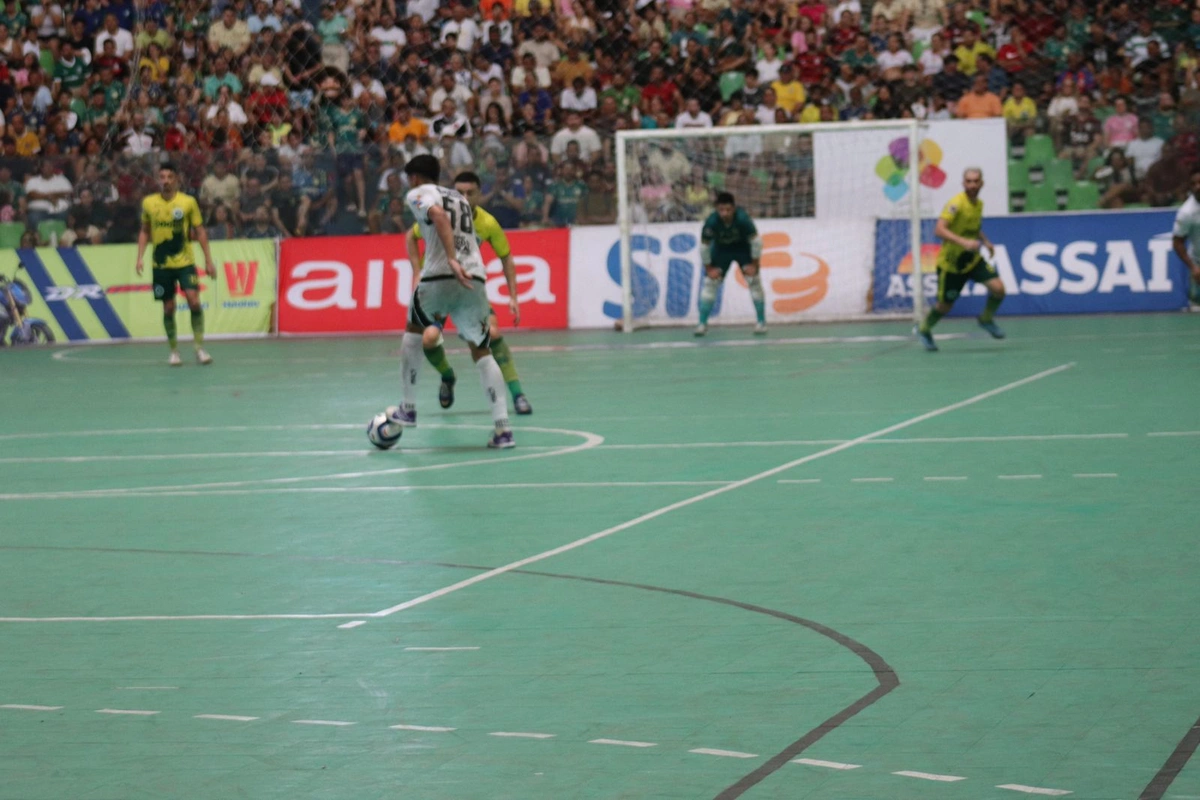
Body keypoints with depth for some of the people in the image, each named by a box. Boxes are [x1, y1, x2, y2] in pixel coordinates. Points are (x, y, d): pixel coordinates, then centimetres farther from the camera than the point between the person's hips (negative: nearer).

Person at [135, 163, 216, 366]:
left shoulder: (188, 202, -2)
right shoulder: (148, 203, 3)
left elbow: (200, 232, 2)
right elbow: (144, 232, 14)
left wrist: (208, 260, -1)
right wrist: (140, 257, 4)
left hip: (185, 262, -2)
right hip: (161, 264, 2)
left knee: (194, 301, -15)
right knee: (168, 308, 4)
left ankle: (199, 348, -6)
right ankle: (174, 351, 17)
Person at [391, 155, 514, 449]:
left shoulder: (418, 193, 8)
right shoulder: (459, 198, 29)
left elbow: (439, 216, -13)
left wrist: (452, 260, -23)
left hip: (440, 276, -4)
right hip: (474, 279, 5)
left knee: (413, 332, 22)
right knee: (482, 352, 9)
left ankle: (408, 408, 21)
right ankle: (502, 428, -5)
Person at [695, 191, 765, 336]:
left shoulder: (743, 218, -36)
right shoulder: (711, 222, -33)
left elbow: (756, 240, -23)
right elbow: (704, 246, -18)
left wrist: (754, 264, -17)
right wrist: (709, 268, -11)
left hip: (743, 248, -1)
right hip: (721, 249, 1)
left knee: (754, 280, -11)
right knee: (710, 281, -7)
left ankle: (762, 322, -1)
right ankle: (702, 323, -1)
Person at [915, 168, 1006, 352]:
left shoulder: (979, 204, 1)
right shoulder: (956, 204, -23)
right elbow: (939, 230, -35)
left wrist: (985, 241, 3)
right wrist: (963, 242, -45)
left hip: (973, 259, 6)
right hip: (950, 262, -6)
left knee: (998, 288, -13)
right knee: (945, 305, 7)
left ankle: (987, 319, 16)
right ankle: (924, 329, 37)